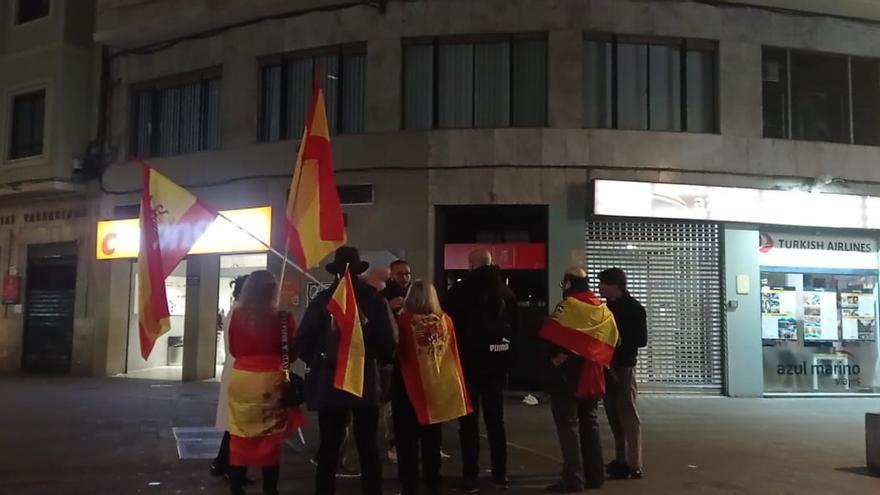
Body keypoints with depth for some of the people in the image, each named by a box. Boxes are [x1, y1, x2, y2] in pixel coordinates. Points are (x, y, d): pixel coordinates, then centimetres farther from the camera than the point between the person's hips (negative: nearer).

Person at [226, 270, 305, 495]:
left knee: (240, 434, 13)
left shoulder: (237, 315, -2)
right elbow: (291, 352, 2)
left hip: (241, 378, 3)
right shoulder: (282, 318, -10)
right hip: (271, 380, -2)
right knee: (270, 436, 8)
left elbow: (233, 350, 11)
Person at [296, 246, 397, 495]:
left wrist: (318, 362, 12)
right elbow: (387, 342, -7)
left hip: (329, 383, 0)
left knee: (328, 447, 8)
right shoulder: (373, 299, -3)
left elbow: (303, 342, -5)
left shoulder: (322, 299, -2)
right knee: (368, 447, 9)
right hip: (365, 381, 0)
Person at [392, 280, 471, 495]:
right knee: (432, 443, 16)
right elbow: (453, 355, 5)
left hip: (409, 388, -3)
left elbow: (395, 350, -2)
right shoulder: (445, 320, -4)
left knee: (407, 441, 8)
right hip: (436, 387, 4)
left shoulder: (404, 320, -14)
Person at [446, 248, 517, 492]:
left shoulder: (461, 290, -9)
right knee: (495, 417, 13)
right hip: (497, 359, 4)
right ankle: (500, 475, 16)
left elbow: (451, 324, -7)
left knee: (469, 419, 2)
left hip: (469, 359, -4)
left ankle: (470, 477, 1)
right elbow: (514, 324, 8)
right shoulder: (506, 291, 5)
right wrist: (505, 350, 12)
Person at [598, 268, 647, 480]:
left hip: (624, 367, -7)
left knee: (629, 416, -3)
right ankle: (621, 460, 22)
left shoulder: (634, 308, -8)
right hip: (608, 366, 7)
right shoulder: (608, 306, 11)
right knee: (615, 417, 12)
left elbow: (641, 340, -11)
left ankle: (634, 466, 2)